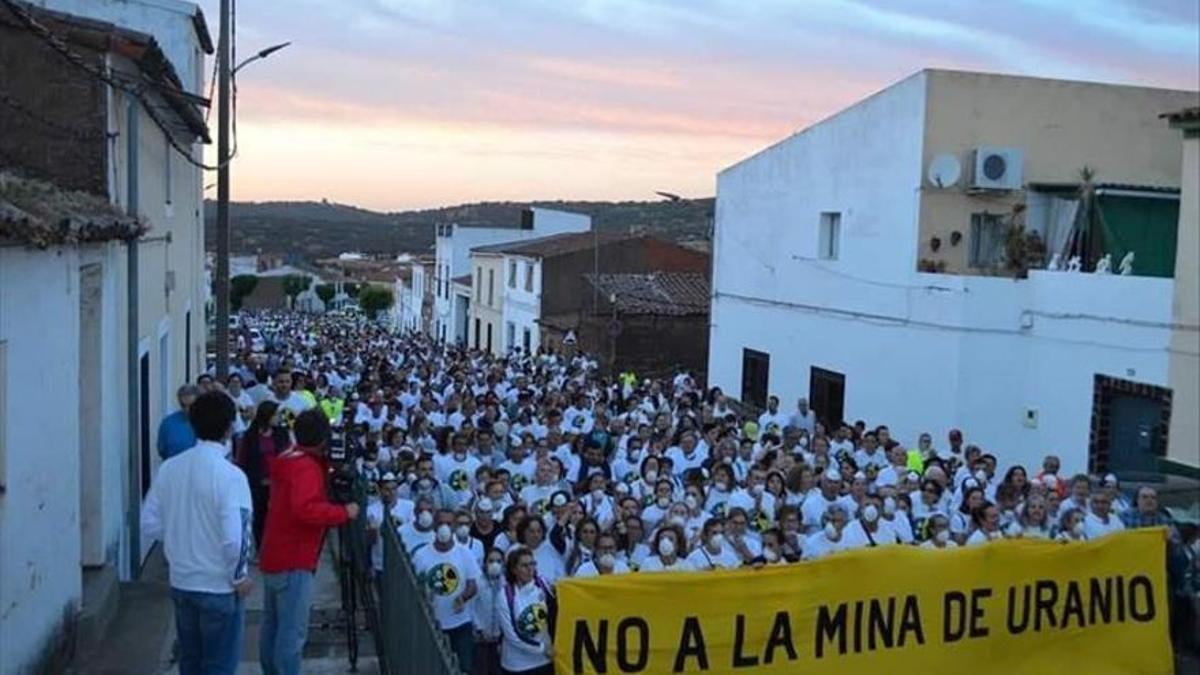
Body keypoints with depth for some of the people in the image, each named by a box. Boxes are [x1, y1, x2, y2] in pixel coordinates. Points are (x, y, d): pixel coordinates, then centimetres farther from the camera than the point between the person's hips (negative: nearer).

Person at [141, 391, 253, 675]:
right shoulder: (230, 476, -21)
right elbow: (234, 538, -25)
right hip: (218, 587, -6)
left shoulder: (169, 468, -3)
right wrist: (240, 577, -9)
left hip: (181, 582, 6)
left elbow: (150, 525, 2)